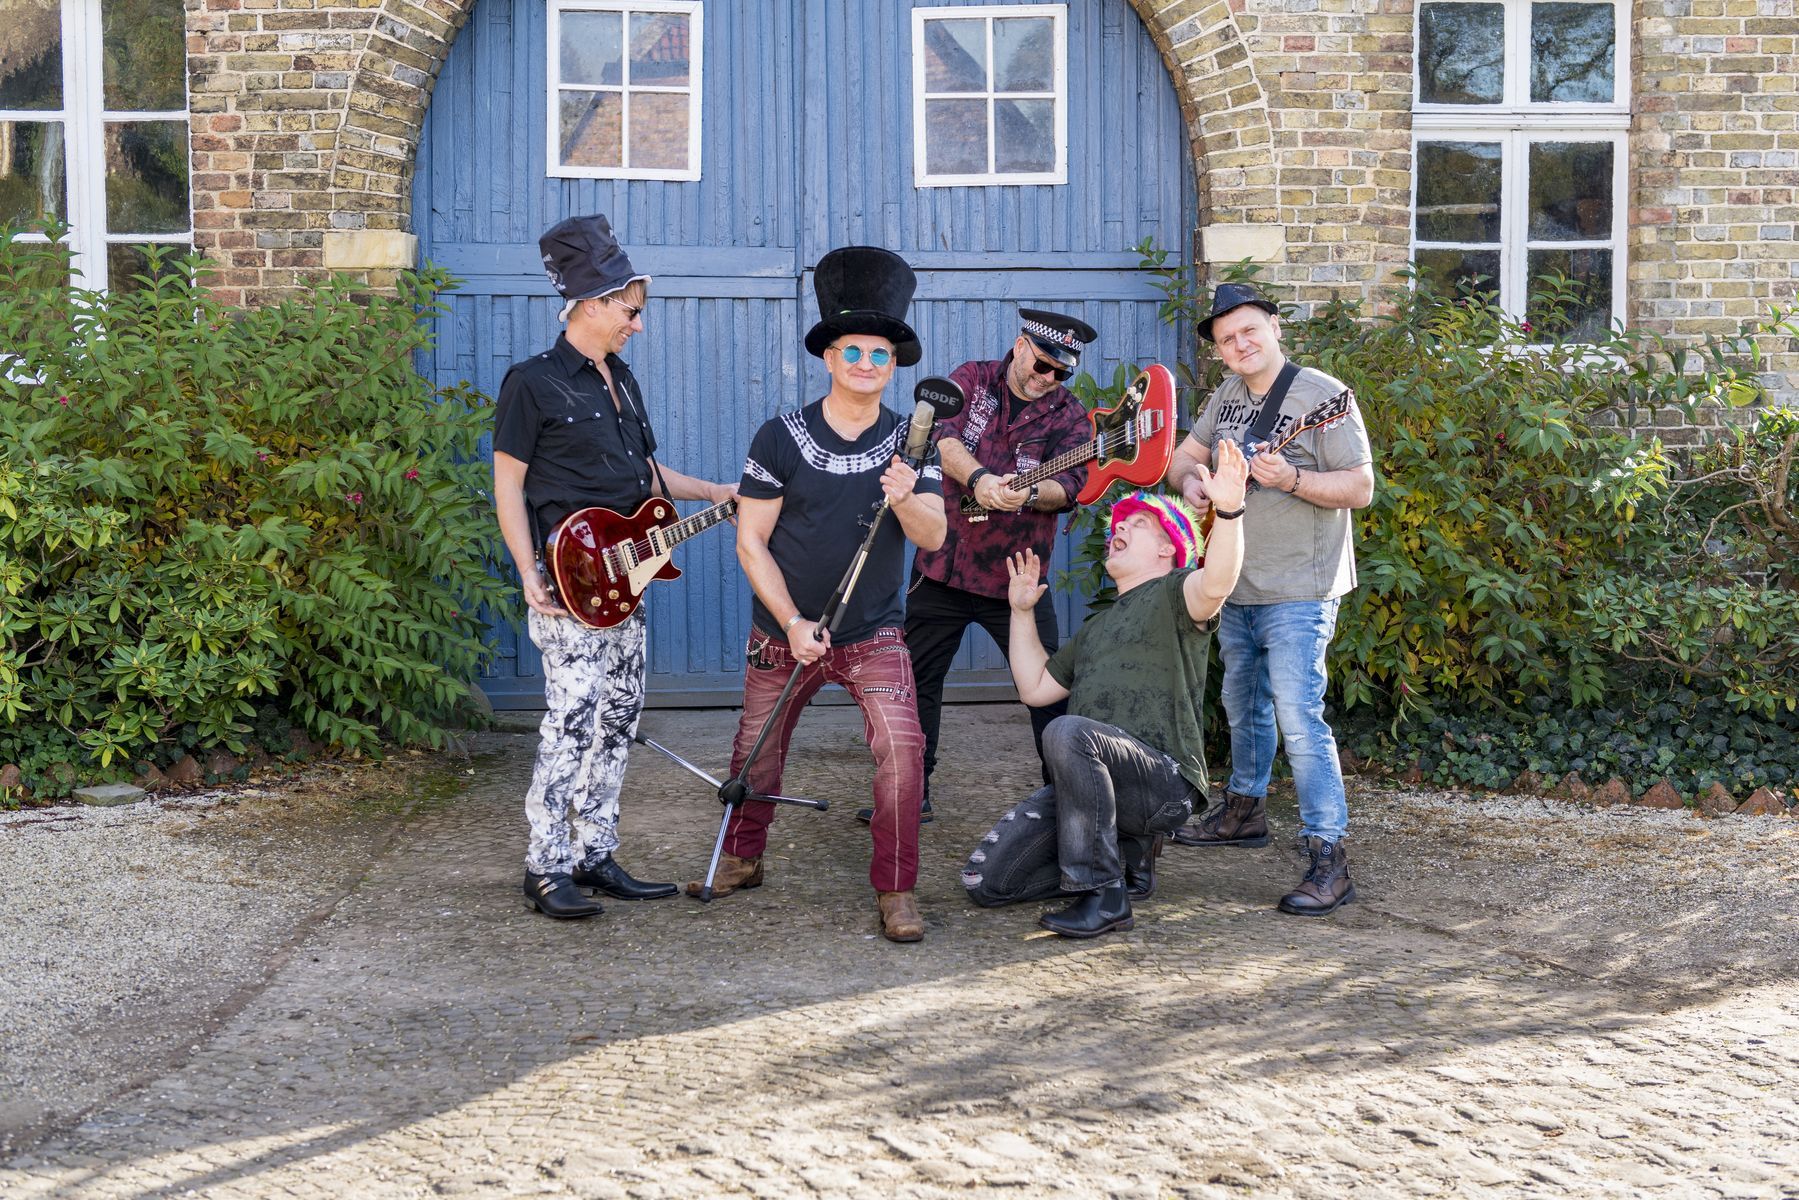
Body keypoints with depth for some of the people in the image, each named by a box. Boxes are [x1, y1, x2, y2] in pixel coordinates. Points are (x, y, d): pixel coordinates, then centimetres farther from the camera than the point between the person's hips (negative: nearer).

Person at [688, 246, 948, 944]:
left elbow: (933, 537, -14)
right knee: (757, 752, 12)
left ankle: (895, 888, -4)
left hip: (874, 635, 0)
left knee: (901, 746, -17)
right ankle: (741, 858, 38)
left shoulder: (909, 443, -3)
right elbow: (751, 541, -6)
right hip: (783, 631, 0)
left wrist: (906, 499, -36)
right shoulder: (781, 438, -8)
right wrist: (794, 623, -14)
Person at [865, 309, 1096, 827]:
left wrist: (1029, 495, -34)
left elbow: (1070, 484, -14)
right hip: (942, 564, 1)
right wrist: (978, 478, -31)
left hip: (1015, 577, -1)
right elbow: (943, 437, -14)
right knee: (917, 678, 8)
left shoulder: (1067, 413, 0)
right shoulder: (971, 380, 2)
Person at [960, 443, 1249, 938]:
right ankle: (1120, 853, 11)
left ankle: (1104, 895, -26)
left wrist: (1229, 511, -36)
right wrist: (1022, 613, 29)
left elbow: (1216, 585, -19)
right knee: (985, 880, -8)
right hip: (1086, 783, 7)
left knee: (1067, 731, -39)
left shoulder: (1174, 593, 6)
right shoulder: (1097, 627, 32)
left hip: (1163, 779, -7)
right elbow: (1036, 687, 32)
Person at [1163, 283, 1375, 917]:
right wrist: (1190, 481, -3)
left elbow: (1360, 488, -17)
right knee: (1242, 707, 23)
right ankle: (1245, 809, 43)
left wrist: (1290, 478, -31)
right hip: (1235, 588, 8)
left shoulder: (1322, 396, -13)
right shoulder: (1228, 394, 9)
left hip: (1297, 595, -8)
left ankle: (1328, 858, -14)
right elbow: (1183, 455, 20)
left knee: (1298, 719, -15)